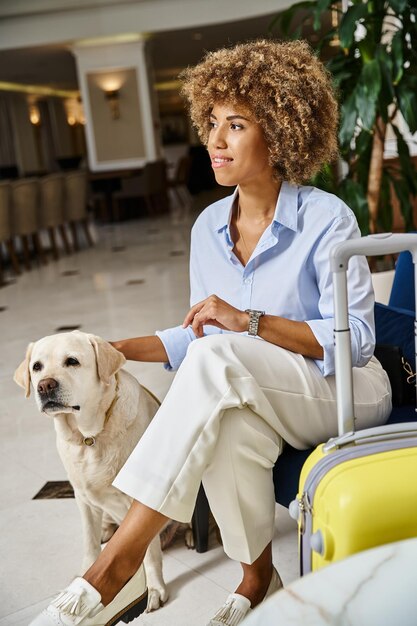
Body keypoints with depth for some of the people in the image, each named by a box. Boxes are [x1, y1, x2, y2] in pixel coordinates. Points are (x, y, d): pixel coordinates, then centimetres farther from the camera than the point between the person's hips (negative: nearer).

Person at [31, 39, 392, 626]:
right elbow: (196, 339, 10)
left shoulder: (326, 219, -13)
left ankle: (118, 564, -33)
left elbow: (356, 339, -16)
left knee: (219, 358, -34)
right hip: (255, 402, 5)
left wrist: (249, 322, -28)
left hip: (347, 394, -4)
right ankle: (257, 579, -9)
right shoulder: (208, 227, 5)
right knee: (227, 428, -35)